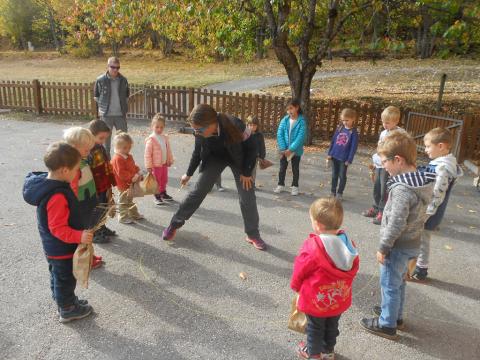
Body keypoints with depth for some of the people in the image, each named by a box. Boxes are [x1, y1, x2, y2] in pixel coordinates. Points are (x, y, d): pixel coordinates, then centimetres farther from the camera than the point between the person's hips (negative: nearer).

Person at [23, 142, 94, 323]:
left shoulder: (46, 183, -3)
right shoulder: (57, 197, -34)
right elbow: (58, 228, -30)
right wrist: (79, 236, -36)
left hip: (52, 247, 9)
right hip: (62, 249, -9)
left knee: (59, 277, 25)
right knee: (65, 279, 11)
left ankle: (67, 301, 44)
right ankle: (67, 310, 30)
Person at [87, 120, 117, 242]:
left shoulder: (101, 148, 5)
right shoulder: (88, 152, -23)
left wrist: (109, 185, 15)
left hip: (104, 187, 8)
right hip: (95, 189, -8)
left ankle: (102, 228, 39)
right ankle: (94, 234, 22)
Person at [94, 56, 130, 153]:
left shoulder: (123, 80, 0)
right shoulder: (100, 80, -7)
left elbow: (127, 95, 15)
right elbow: (96, 95, 7)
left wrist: (124, 108, 9)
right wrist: (102, 106, 2)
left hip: (121, 114, 2)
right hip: (106, 115, -2)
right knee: (106, 138, 9)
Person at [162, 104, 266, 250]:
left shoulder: (235, 125, -39)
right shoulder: (201, 132, -26)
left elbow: (251, 147, -22)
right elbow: (198, 152, -5)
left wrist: (246, 172, -15)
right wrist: (189, 174, 5)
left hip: (239, 159, -2)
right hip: (215, 157, 2)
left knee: (247, 197, -3)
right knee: (198, 191, -4)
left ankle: (253, 235, 15)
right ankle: (175, 224, 11)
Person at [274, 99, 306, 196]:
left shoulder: (301, 122, -13)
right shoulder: (284, 120, -4)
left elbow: (300, 138, -19)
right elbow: (279, 134, -7)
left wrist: (291, 149, -21)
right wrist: (283, 148, -15)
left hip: (296, 151, -3)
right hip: (284, 150, 3)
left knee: (295, 169, 13)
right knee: (282, 168, 14)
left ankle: (295, 186, 27)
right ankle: (281, 185, 29)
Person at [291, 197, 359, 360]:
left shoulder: (312, 247, -31)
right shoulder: (348, 243, -15)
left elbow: (300, 270, -16)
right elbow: (353, 269, -1)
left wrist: (295, 286, 5)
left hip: (316, 300, -5)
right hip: (340, 299, 5)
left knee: (315, 328, 20)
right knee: (332, 326, 27)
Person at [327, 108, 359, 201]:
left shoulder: (353, 132, -9)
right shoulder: (339, 128, 3)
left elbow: (353, 147, -10)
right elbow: (333, 141, 8)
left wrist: (349, 160, -13)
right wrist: (329, 153, 4)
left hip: (344, 158, -4)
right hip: (334, 156, 4)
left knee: (342, 176, 6)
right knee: (334, 175, 13)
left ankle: (340, 193, 19)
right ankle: (333, 192, 24)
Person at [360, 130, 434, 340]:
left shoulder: (402, 189, -29)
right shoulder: (423, 181, -1)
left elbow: (396, 224, -27)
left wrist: (383, 248, -14)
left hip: (398, 247, -9)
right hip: (412, 243, 9)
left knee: (390, 285, 8)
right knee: (399, 282, 24)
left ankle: (387, 324, 23)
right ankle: (396, 315, 42)